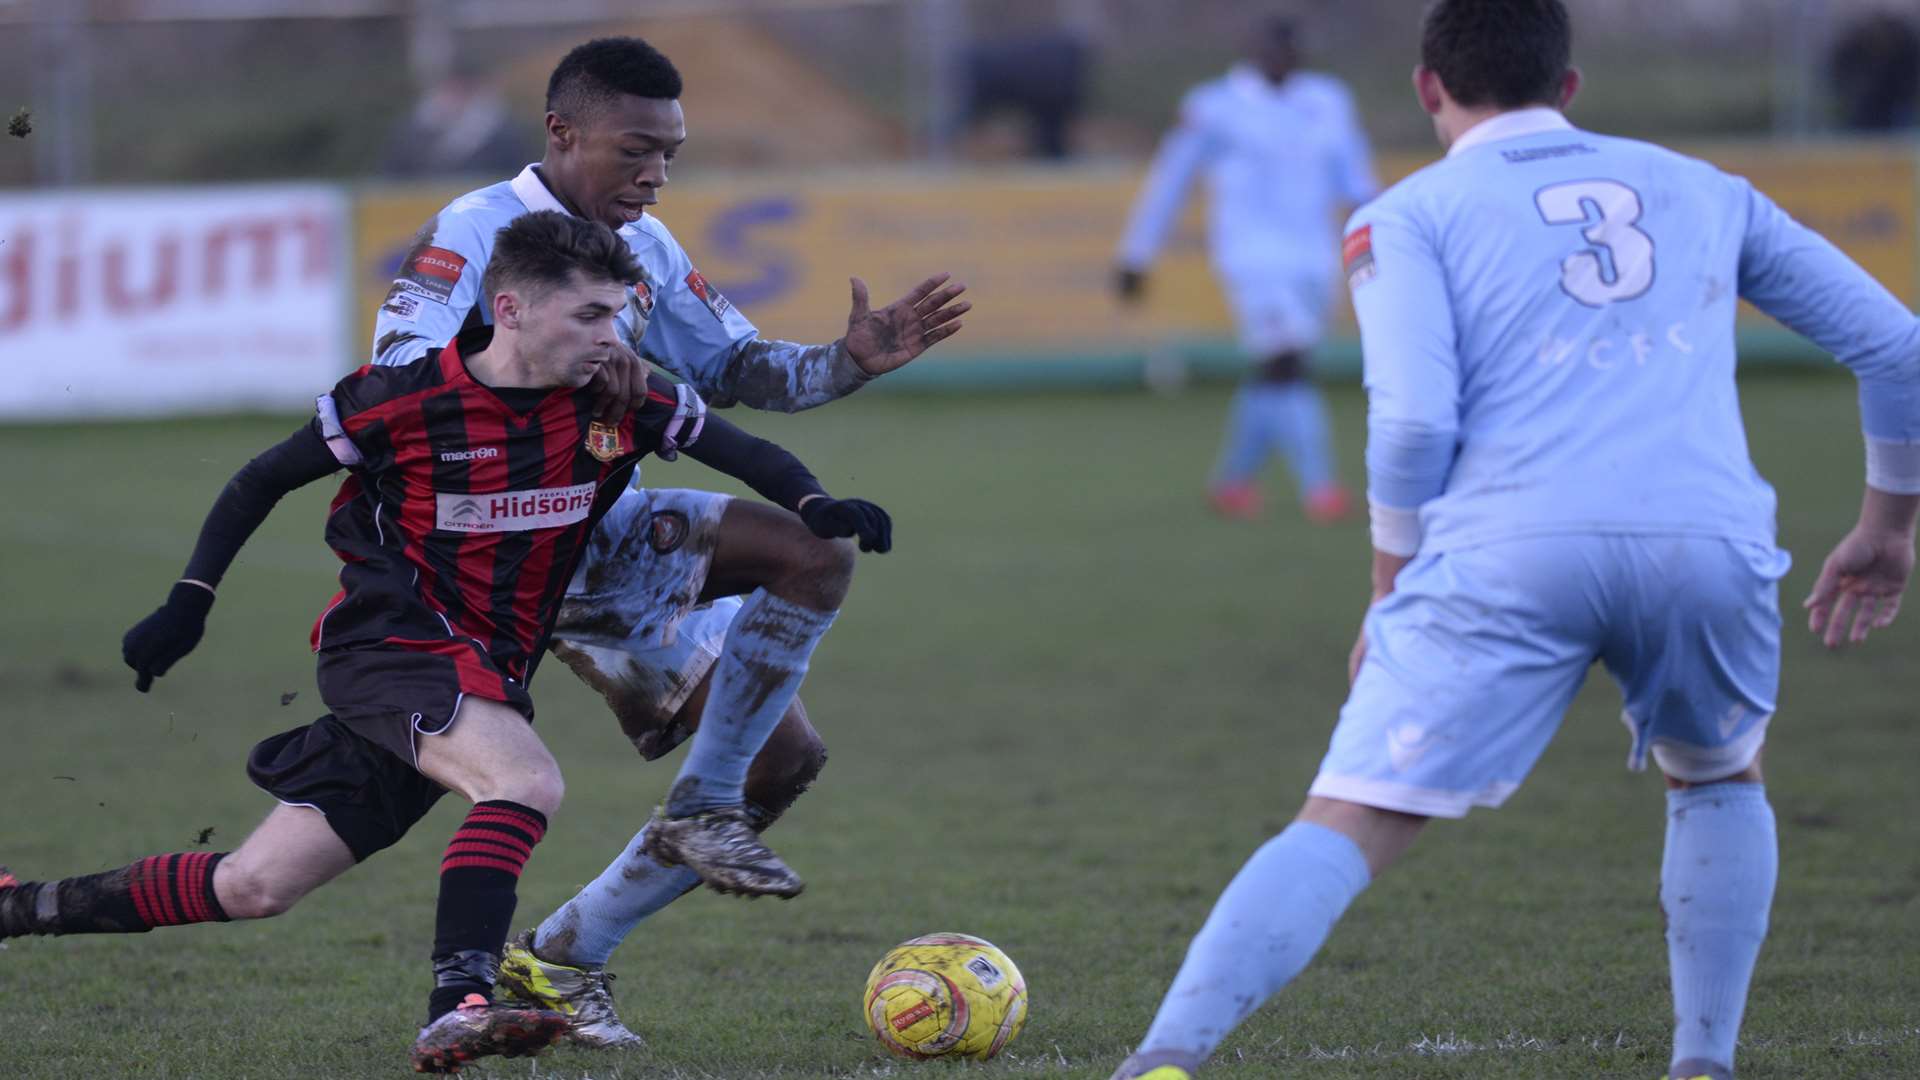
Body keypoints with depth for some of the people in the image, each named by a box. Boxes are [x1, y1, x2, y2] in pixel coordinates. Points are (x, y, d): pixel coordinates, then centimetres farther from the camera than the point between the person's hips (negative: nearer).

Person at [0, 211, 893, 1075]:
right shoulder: (401, 399, -11)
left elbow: (737, 448, 8)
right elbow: (261, 482, 2)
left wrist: (813, 505, -12)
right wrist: (189, 602, -3)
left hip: (487, 676, 5)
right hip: (386, 645, -5)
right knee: (527, 781, -32)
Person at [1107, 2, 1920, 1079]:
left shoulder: (1408, 215, 15)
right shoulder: (1702, 192, 27)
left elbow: (1414, 418, -1)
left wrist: (1393, 587, 12)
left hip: (1510, 548, -2)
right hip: (1709, 539, 2)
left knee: (1346, 828, -3)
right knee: (1720, 781, 30)